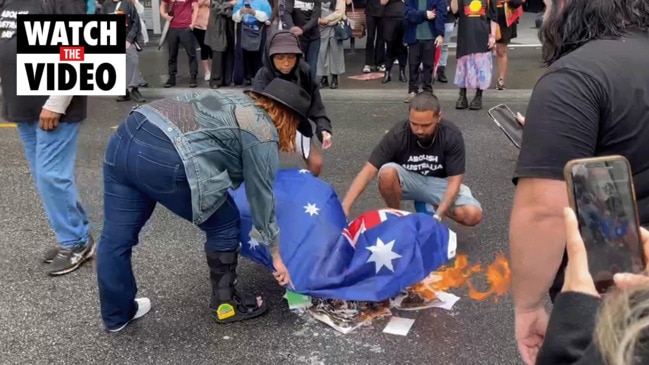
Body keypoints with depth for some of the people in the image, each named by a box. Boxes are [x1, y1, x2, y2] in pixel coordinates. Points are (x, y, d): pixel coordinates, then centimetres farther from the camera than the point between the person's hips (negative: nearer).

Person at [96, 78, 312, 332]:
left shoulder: (236, 100, 27)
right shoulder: (263, 134, 4)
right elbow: (261, 198, 9)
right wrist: (277, 256, 19)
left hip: (125, 136, 9)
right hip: (163, 159, -9)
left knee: (117, 235, 19)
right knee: (223, 225, 12)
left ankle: (116, 315, 38)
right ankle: (226, 303, 28)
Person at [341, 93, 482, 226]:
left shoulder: (452, 136, -23)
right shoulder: (398, 134, -25)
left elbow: (454, 181, -22)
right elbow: (368, 172, -27)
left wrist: (438, 216, -37)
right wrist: (345, 208, -38)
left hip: (437, 182, 1)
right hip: (408, 179, 0)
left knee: (473, 215, -26)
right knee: (387, 173, -35)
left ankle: (430, 206, 4)